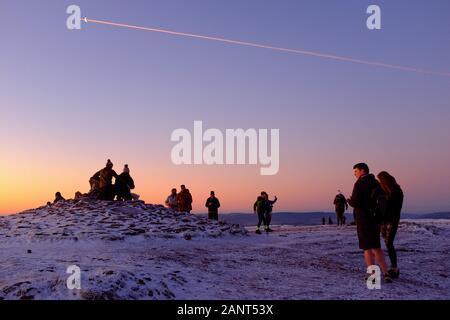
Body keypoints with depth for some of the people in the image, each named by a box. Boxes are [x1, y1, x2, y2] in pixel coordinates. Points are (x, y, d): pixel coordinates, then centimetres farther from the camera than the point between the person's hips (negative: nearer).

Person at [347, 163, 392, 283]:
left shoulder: (360, 183, -12)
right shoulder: (376, 183, 11)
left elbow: (355, 202, -19)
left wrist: (349, 200, 1)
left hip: (364, 219, -7)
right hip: (375, 218, 7)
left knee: (367, 247, -1)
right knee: (376, 247, 15)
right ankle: (385, 273, 10)